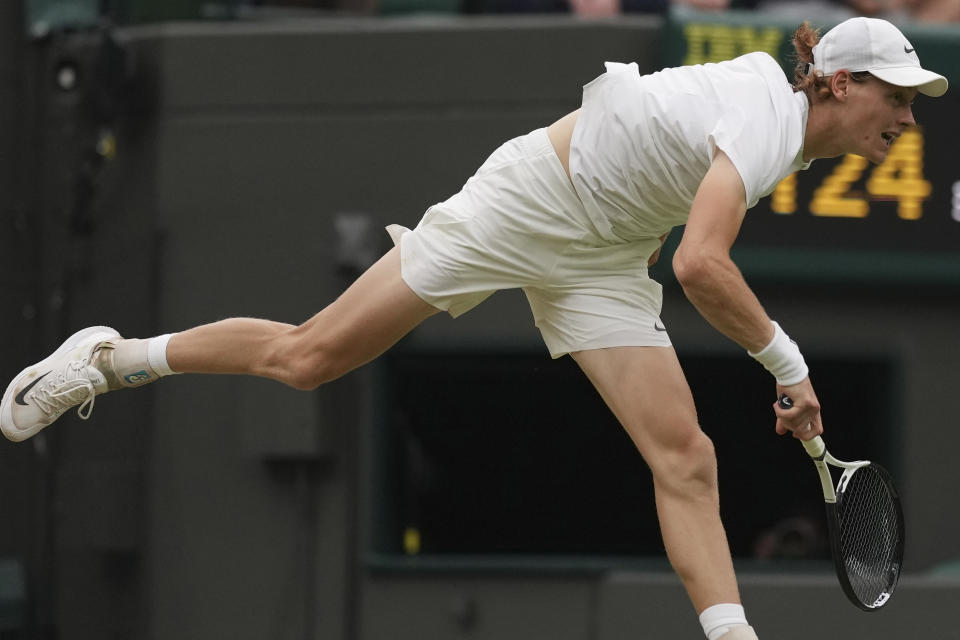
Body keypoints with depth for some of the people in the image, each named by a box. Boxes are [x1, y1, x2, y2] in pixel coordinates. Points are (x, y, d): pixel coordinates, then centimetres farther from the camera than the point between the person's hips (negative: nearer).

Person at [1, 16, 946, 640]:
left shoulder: (776, 87, 0)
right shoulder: (766, 122, -29)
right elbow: (701, 266, -40)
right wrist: (787, 361, -32)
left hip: (600, 261, 8)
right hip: (524, 202, -8)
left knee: (684, 456, -9)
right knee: (304, 358, -1)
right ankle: (109, 357, 19)